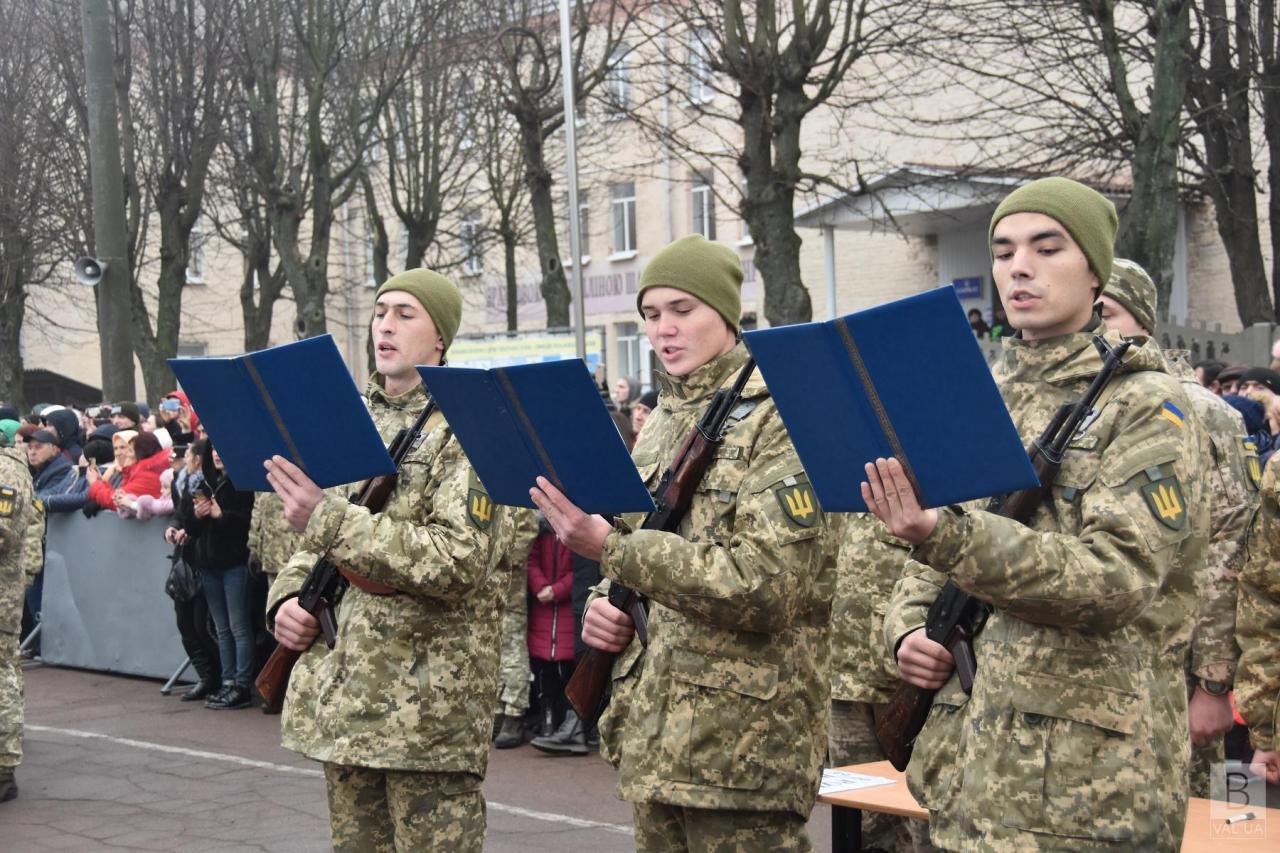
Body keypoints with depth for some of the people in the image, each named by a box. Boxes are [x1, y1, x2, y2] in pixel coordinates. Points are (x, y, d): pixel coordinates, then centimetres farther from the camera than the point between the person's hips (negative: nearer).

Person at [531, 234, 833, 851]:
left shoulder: (779, 418, -10)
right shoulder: (660, 424, 14)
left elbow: (763, 586, -20)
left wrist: (609, 547, -22)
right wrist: (603, 608, 0)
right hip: (652, 738, 7)